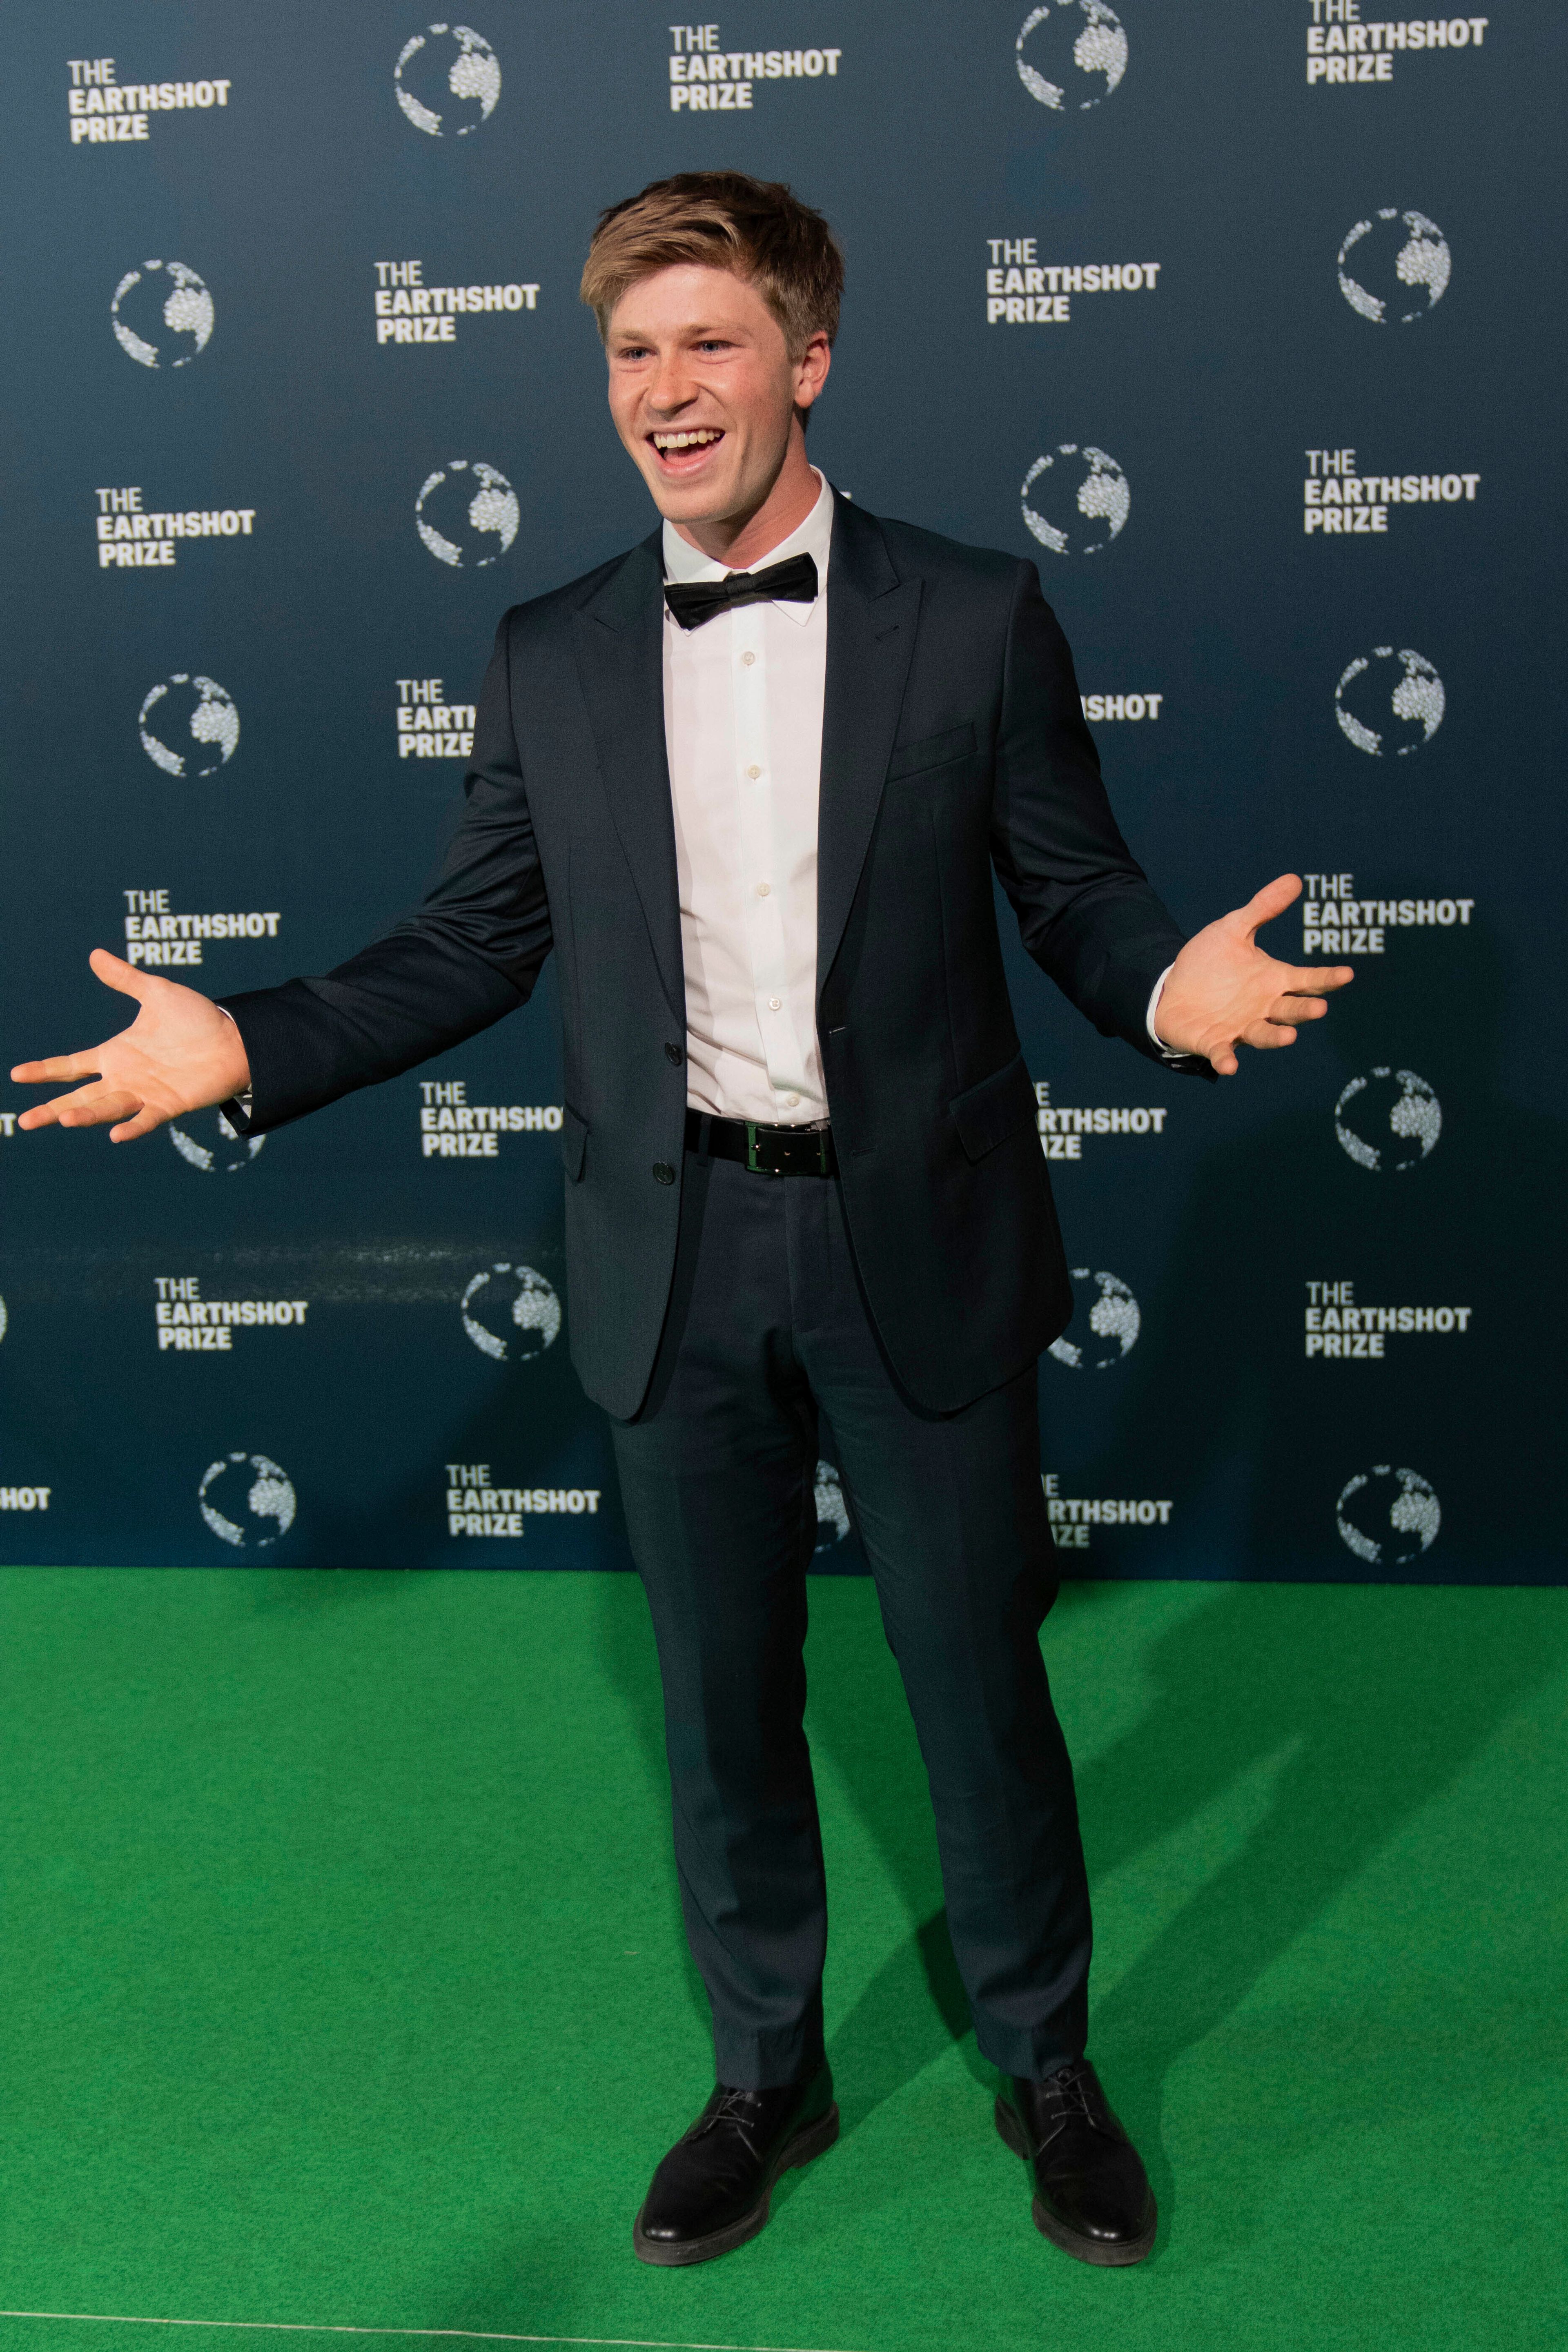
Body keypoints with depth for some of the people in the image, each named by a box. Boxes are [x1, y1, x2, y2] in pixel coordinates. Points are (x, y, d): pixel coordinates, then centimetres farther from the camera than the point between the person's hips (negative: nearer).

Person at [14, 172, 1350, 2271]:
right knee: (723, 1704, 15)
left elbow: (1078, 899, -1)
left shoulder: (974, 620, -3)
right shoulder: (553, 658, 4)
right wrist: (248, 1046, -5)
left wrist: (1168, 986, -24)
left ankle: (1045, 2068, 36)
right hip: (675, 1260, 2)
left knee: (979, 1684, 11)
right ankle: (767, 2077, 38)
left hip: (914, 1248, -2)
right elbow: (473, 940, 7)